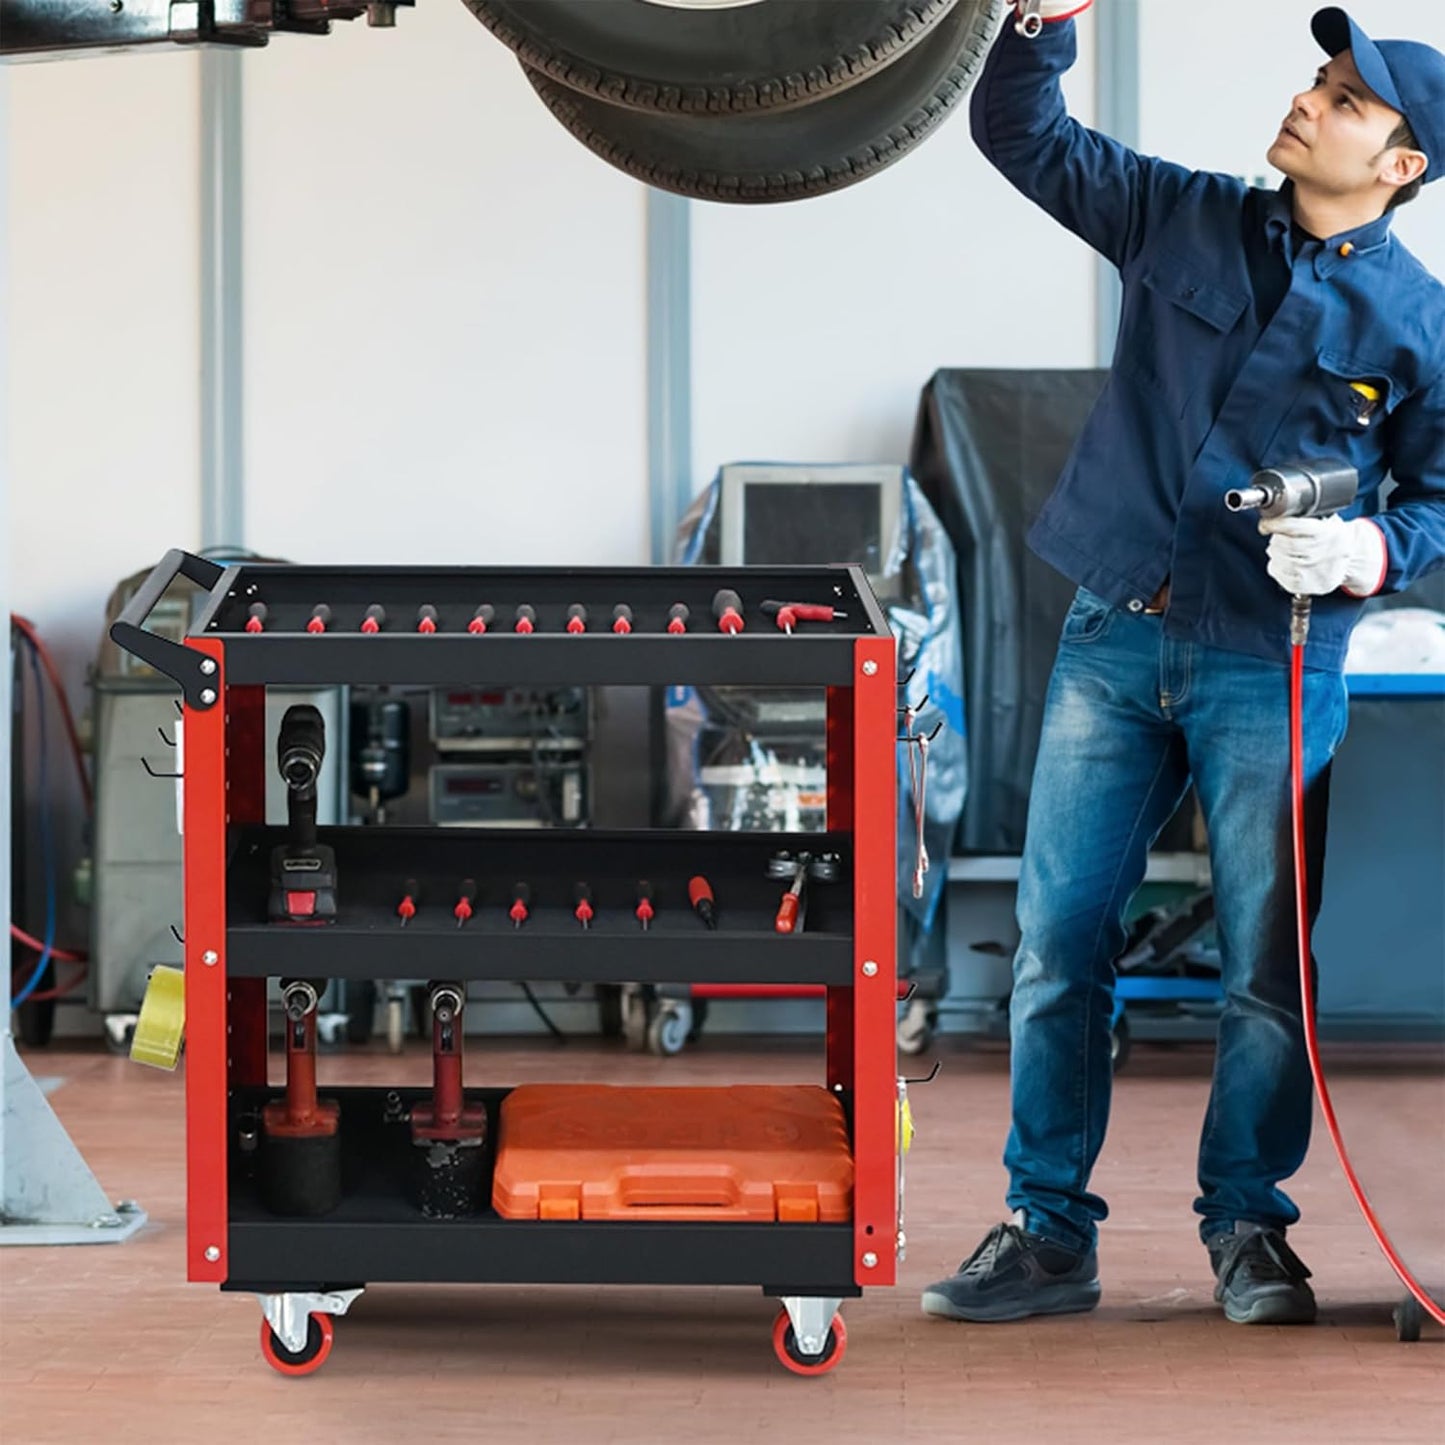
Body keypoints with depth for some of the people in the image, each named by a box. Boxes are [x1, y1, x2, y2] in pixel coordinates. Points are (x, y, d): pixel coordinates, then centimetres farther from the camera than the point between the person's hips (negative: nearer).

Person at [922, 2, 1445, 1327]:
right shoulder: (1183, 220, 7)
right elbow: (1020, 134, 11)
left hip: (1272, 672, -3)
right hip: (1116, 642, 3)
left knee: (1267, 969, 3)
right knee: (1057, 942, 3)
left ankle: (1248, 1231, 19)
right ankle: (1048, 1231, 12)